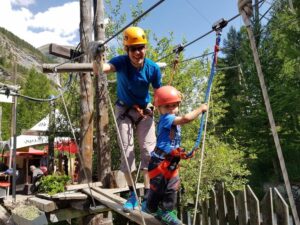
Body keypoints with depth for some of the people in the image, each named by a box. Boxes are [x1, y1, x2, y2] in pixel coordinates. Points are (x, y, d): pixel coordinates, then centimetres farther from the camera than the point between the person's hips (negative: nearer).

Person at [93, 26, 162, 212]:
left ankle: (148, 194, 8)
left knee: (149, 150, -3)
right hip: (124, 110, -1)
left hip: (145, 110, 1)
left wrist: (154, 107, -16)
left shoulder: (153, 68, -17)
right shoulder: (121, 62, -23)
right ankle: (133, 195, 14)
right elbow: (100, 69, -44)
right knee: (126, 151, 0)